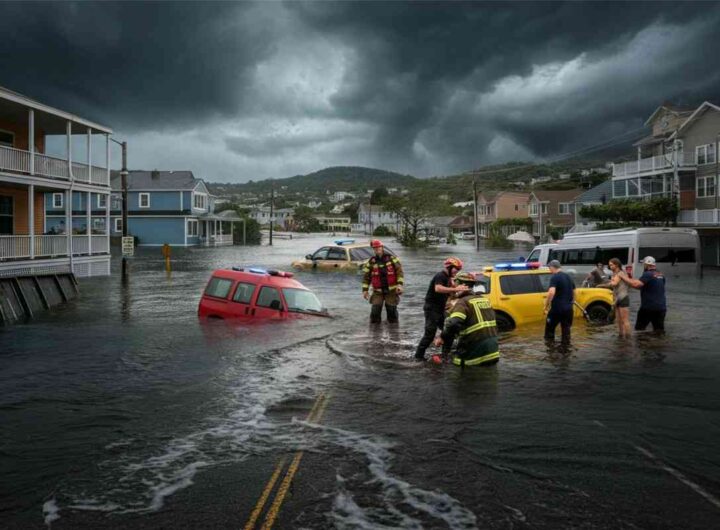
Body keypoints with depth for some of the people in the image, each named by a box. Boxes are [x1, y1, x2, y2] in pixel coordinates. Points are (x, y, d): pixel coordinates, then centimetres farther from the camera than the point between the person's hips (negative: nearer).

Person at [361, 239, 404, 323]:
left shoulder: (391, 258, -1)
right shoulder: (371, 261, 3)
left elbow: (399, 271, -3)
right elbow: (366, 276, 5)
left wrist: (400, 284, -14)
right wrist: (365, 290, 0)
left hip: (391, 290, -1)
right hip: (378, 291, 1)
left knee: (391, 309, 3)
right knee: (375, 309, -8)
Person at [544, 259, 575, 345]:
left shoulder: (554, 277, -12)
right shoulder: (568, 277, 14)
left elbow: (551, 292, -26)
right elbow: (574, 292, 22)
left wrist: (546, 305, -18)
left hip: (557, 308, -7)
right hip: (568, 309, 7)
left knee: (550, 328, 6)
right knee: (566, 328, 11)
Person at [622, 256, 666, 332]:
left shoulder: (648, 274, -14)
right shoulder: (661, 275, 14)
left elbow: (636, 284, -28)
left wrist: (624, 278, -18)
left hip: (648, 307, -7)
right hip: (661, 307, 7)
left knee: (639, 328, 4)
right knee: (659, 329, 9)